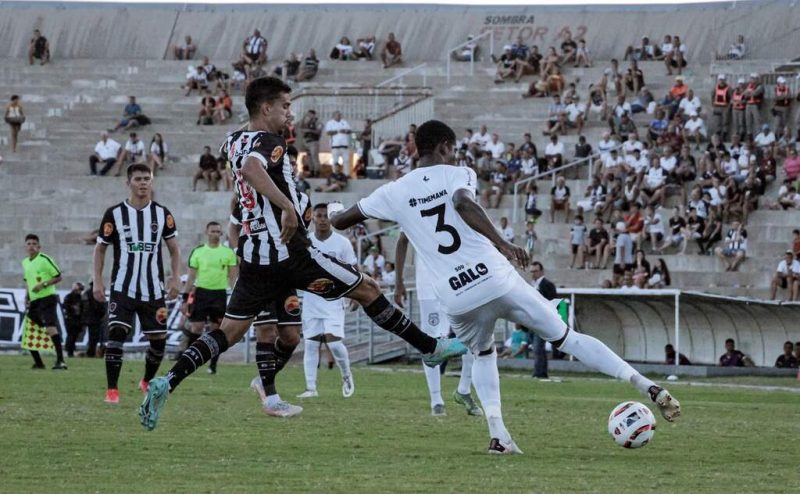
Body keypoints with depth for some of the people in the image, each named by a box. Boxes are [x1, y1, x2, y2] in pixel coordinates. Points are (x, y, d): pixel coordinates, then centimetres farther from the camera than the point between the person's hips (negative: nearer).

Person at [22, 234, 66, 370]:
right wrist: (27, 296, 13)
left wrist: (43, 284, -17)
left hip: (47, 298, -8)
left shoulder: (44, 259, -7)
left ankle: (60, 360, -27)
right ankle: (38, 362, 17)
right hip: (34, 301, 8)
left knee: (50, 327, -23)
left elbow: (58, 277, -6)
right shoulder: (25, 262, 14)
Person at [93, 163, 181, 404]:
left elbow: (174, 249, 12)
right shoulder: (114, 213, -1)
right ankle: (112, 389, -13)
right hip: (122, 288, -2)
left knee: (159, 340, 4)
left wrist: (175, 278, -1)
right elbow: (100, 248, 7)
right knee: (116, 333, -18)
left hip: (153, 289, 2)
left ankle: (147, 382, 30)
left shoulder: (162, 214, 5)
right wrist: (98, 282, -2)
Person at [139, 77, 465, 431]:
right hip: (289, 251, -8)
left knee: (229, 331, 9)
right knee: (367, 290, 5)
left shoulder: (234, 142, 13)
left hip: (254, 254, 8)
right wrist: (288, 206, -42)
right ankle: (430, 348, 11)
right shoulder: (268, 142, -13)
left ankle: (166, 384, -8)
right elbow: (251, 168, -36)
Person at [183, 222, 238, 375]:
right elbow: (191, 277, 8)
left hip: (220, 294, 0)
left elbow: (232, 277, 5)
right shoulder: (198, 252, 6)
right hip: (201, 292, 0)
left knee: (216, 329, 3)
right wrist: (185, 298, 3)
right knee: (197, 327, -6)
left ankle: (213, 364, 11)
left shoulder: (228, 252, 5)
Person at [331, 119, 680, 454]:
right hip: (497, 282, -2)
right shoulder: (457, 175, 5)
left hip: (458, 301, 2)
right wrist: (501, 243, -25)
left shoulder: (395, 193, 11)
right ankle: (650, 388, 3)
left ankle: (498, 433, 13)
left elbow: (338, 222, 20)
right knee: (568, 339, 10)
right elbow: (462, 202, -20)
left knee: (483, 355, 32)